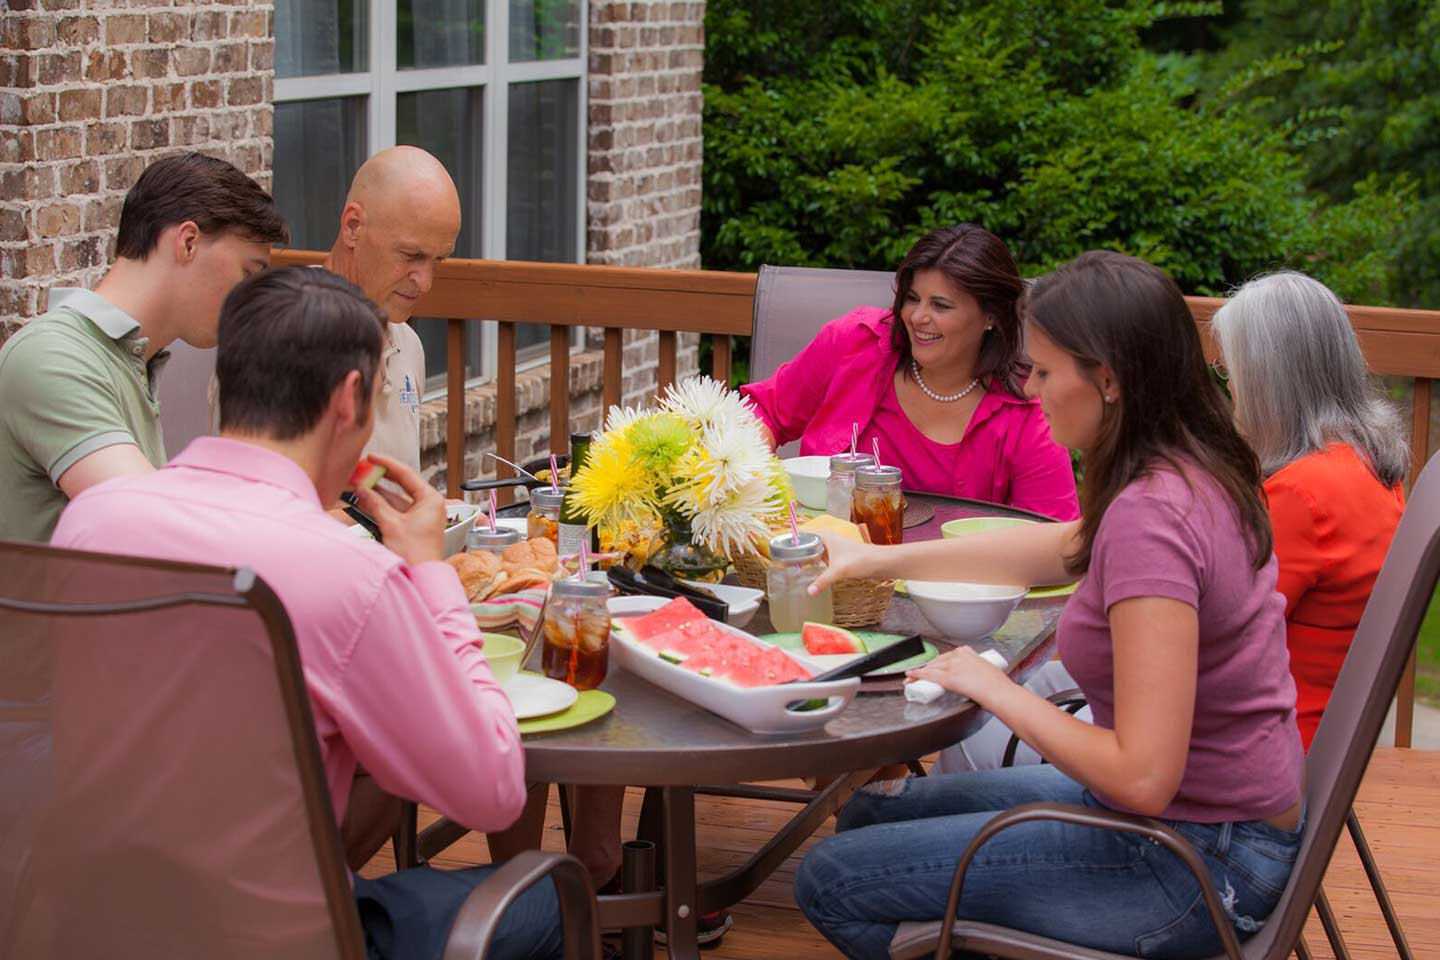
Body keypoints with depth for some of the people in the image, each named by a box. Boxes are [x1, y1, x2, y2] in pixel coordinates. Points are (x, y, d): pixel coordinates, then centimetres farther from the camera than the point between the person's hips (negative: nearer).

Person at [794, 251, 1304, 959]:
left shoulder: (1151, 516, -29)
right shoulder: (1198, 472, 0)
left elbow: (1142, 775, -31)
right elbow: (1065, 548, 20)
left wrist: (996, 690, -16)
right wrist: (880, 558, 22)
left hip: (1196, 861, -9)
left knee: (830, 882, -4)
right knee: (872, 810, 19)